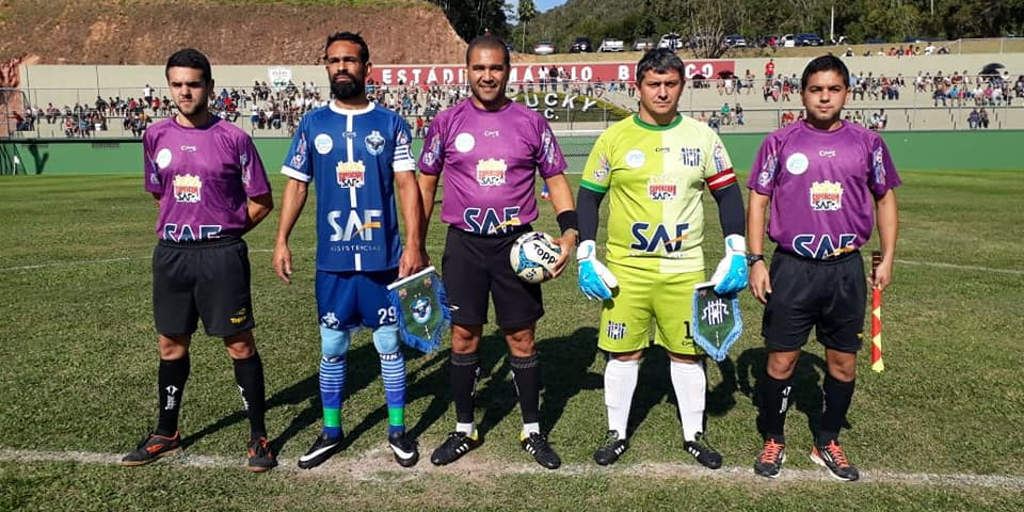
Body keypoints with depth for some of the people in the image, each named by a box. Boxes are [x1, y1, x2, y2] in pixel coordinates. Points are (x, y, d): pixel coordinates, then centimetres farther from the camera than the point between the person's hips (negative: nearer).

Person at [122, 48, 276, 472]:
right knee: (171, 345, 14)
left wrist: (224, 232, 2)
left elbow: (261, 201, -1)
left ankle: (258, 437, 12)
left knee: (240, 344, 0)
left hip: (221, 254, -4)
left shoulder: (233, 138, -6)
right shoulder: (156, 136, 7)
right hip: (171, 253, 5)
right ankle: (166, 434, 30)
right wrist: (182, 228, 12)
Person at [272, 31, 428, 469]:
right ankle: (331, 432, 27)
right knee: (332, 345, 11)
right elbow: (296, 185, 9)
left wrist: (414, 244, -11)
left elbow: (407, 185, -3)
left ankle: (398, 430, 23)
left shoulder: (390, 123, 0)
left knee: (389, 343, 8)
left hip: (383, 256, -1)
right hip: (332, 257, 2)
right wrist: (281, 241, 1)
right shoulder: (312, 124, 5)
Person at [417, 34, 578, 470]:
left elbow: (555, 178, 7)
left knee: (522, 337, 6)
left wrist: (569, 230, -6)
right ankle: (464, 430, 23)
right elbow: (425, 183, 9)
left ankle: (532, 432, 21)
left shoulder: (531, 122, 2)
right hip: (465, 243, 1)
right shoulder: (447, 122, 3)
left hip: (516, 243, 0)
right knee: (464, 336, 7)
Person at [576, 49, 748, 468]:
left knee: (688, 352, 10)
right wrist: (586, 257, -5)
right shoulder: (614, 137, -1)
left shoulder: (702, 136, 3)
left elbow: (727, 194, 7)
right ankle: (617, 434, 25)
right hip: (625, 270, -1)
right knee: (622, 352, 7)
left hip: (685, 271, 1)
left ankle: (694, 435, 28)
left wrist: (736, 254, -1)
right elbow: (588, 197, 4)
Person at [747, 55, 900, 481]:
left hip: (846, 269, 2)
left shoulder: (867, 142, 5)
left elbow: (885, 198, 14)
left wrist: (887, 258, 8)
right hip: (791, 269, -2)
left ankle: (827, 443, 28)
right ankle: (773, 441, 23)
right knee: (781, 360, 3)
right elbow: (757, 199, 2)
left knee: (843, 362, 10)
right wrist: (755, 260, -4)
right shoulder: (779, 142, 0)